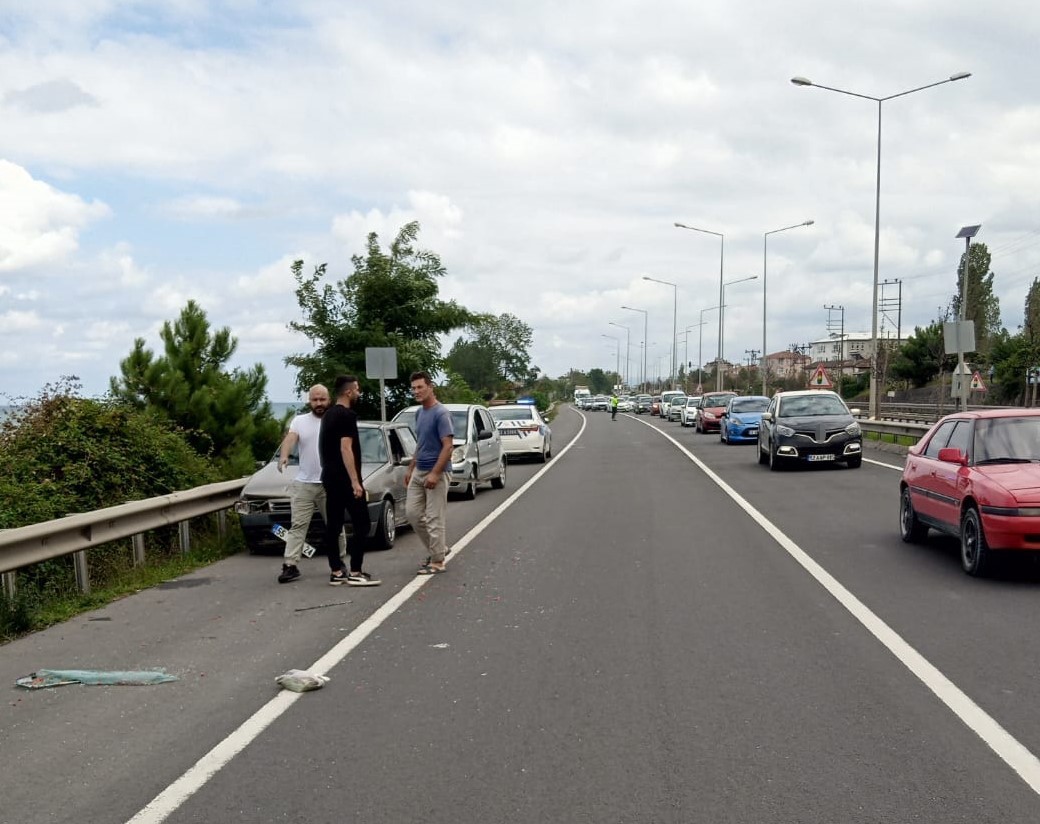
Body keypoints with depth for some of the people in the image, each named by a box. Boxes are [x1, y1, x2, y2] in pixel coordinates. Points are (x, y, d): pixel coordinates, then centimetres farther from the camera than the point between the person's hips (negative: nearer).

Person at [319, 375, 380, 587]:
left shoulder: (329, 415, 15)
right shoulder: (347, 415, -14)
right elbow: (346, 449, -20)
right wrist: (355, 481, -21)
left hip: (329, 477, 10)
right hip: (345, 479, -10)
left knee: (333, 525, 8)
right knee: (361, 524, -6)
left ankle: (336, 572, 10)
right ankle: (355, 573, -8)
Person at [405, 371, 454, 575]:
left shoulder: (441, 413, -15)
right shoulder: (419, 413, 12)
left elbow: (448, 446, -20)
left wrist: (435, 473, -25)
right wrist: (411, 469, 18)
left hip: (436, 474, -9)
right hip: (418, 473, 9)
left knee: (434, 518, -3)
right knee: (412, 513, 9)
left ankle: (437, 561, 5)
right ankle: (438, 548, 22)